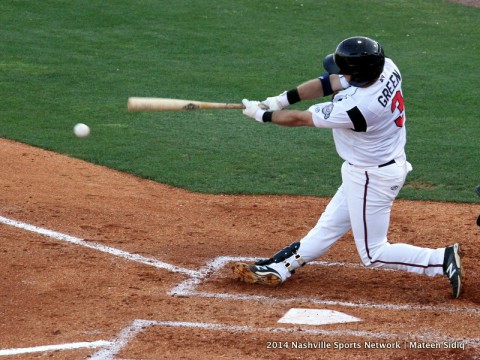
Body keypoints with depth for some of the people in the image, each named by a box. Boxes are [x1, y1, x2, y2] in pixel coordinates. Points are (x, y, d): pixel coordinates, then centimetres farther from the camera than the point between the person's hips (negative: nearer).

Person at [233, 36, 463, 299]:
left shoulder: (356, 109, -35)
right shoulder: (386, 68, -14)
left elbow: (301, 119, -19)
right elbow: (331, 82, -3)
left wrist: (263, 115, -2)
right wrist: (282, 99, -6)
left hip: (371, 178, -9)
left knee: (373, 254, 6)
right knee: (330, 225, 21)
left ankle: (443, 260, 4)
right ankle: (280, 267, 34)